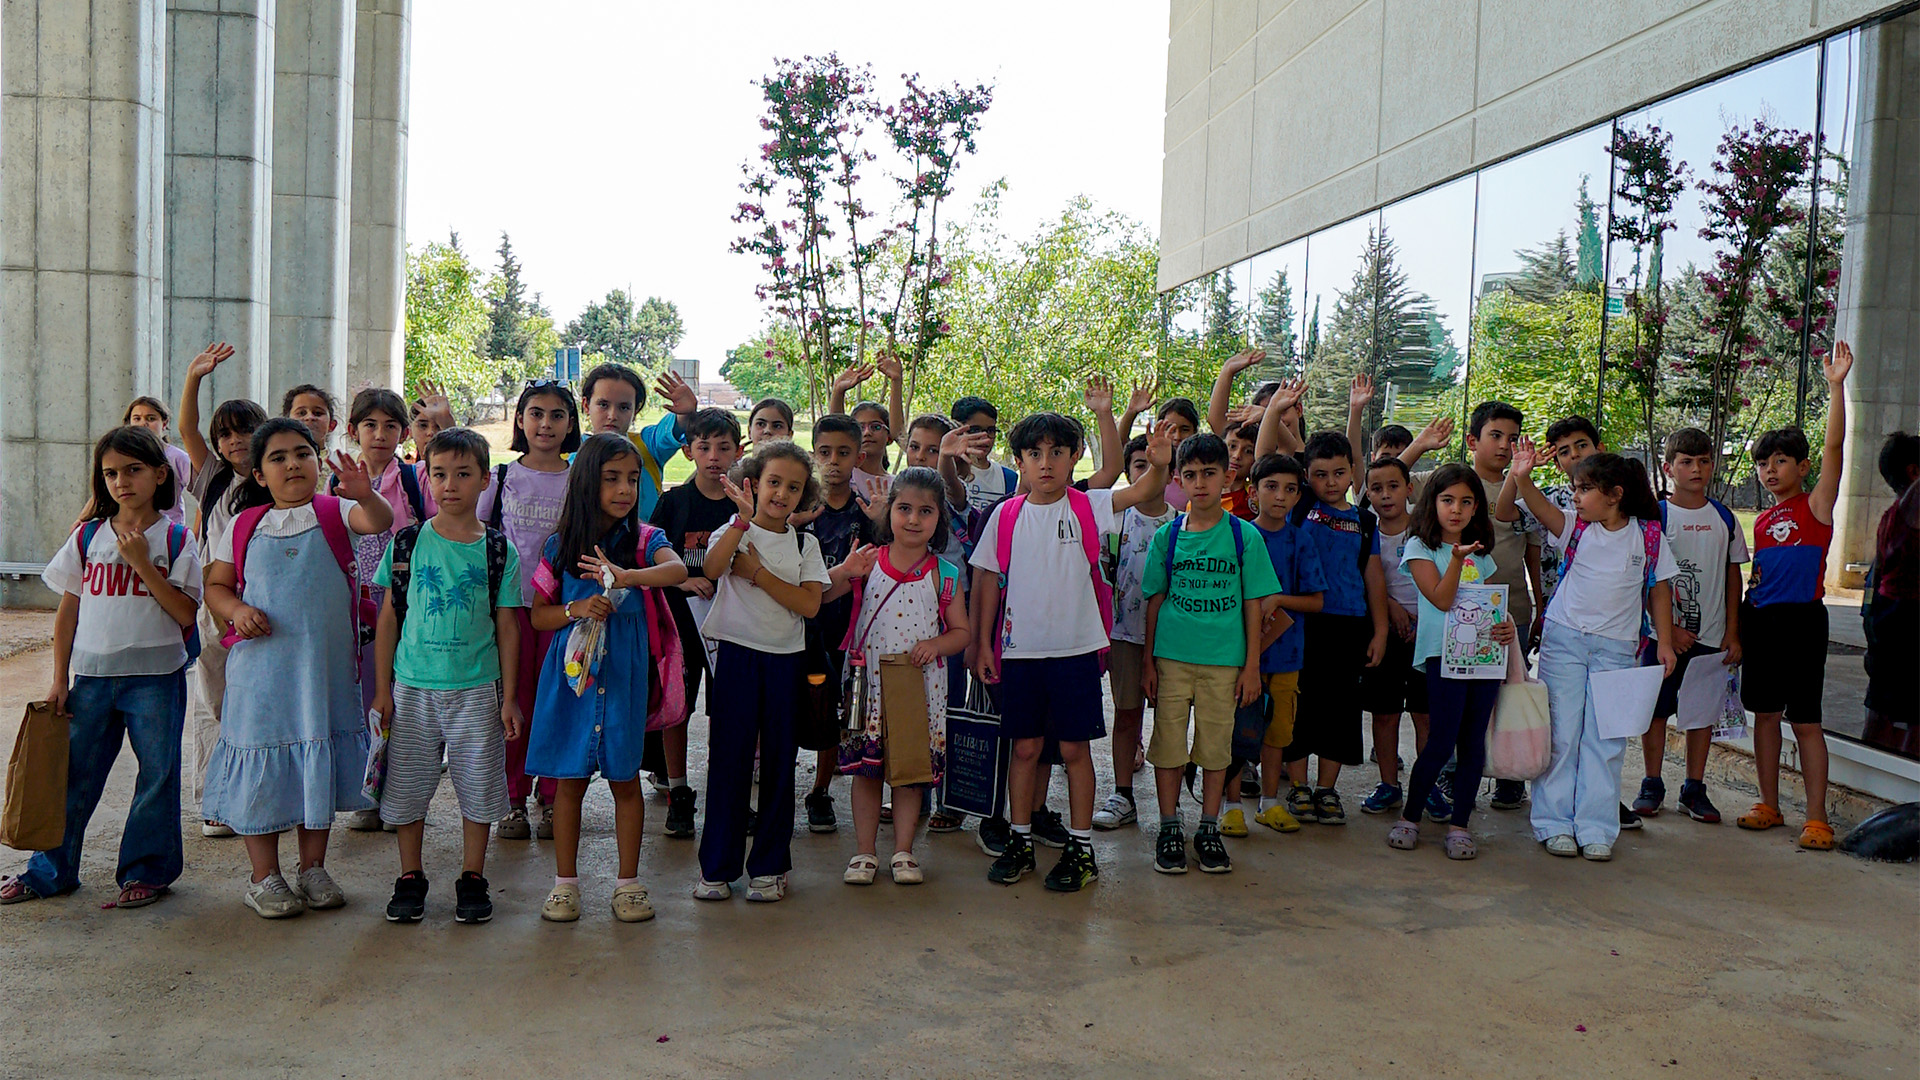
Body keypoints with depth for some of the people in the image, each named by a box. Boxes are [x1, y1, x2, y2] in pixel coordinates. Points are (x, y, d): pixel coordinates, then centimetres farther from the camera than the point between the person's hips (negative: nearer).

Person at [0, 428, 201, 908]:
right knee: (74, 774, 8)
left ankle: (147, 870, 18)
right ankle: (50, 871, 23)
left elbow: (187, 614, -9)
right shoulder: (88, 536, 6)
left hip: (155, 675, -3)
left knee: (157, 775, 4)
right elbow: (68, 612, 9)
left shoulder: (175, 539, -2)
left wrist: (142, 563, -15)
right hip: (93, 674, 3)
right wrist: (60, 680, 6)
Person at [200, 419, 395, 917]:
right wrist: (236, 610, -10)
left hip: (325, 663, 0)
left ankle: (313, 868, 25)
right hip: (262, 664, 0)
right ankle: (264, 876, 20)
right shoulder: (244, 526, 4)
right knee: (263, 768, 6)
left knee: (319, 763, 10)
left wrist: (365, 494, -42)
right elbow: (216, 585, 11)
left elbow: (380, 522, -20)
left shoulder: (334, 512, 0)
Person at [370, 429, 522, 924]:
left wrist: (509, 698, 0)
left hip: (477, 688, 0)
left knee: (478, 786, 6)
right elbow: (388, 619, 5)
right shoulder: (406, 543, 1)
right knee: (407, 785, 8)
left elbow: (507, 628, 2)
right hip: (412, 687, 1)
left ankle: (472, 878, 22)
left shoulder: (498, 550, -1)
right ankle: (410, 878, 25)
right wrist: (381, 690, 2)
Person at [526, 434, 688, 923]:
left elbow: (678, 570, -25)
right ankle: (565, 882, 21)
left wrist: (626, 576, -41)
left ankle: (628, 883, 18)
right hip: (571, 672, 1)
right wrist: (575, 610, -13)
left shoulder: (644, 539, -2)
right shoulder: (561, 545, 3)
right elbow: (539, 614, 7)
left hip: (623, 675, -1)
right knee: (569, 780, 7)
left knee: (625, 780, 6)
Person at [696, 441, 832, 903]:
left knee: (778, 761, 6)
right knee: (728, 758, 1)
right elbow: (712, 569, -22)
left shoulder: (805, 544, 7)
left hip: (784, 659, 2)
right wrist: (744, 518, -28)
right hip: (736, 655, -2)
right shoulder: (733, 532, 1)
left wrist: (757, 571, -11)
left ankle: (770, 865, 17)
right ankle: (717, 865, 12)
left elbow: (809, 604, -7)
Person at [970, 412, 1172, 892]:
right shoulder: (1006, 515, 2)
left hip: (1075, 648, -1)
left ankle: (1080, 848, 17)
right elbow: (990, 580, 8)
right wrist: (983, 642, 6)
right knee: (1025, 747, 10)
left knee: (1074, 748, 5)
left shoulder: (1088, 508, -2)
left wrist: (1159, 466, -38)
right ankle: (1020, 842, 23)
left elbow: (1141, 492, -17)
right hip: (1019, 650, 2)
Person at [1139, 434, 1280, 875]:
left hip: (1224, 659, -1)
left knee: (1217, 745, 7)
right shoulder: (1167, 535, 2)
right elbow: (1155, 599, 7)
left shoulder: (1244, 536, -1)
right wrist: (1147, 660, 5)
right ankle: (1169, 829, 19)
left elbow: (1252, 604, 2)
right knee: (1168, 742, 4)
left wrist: (1251, 665, 0)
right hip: (1172, 656, 1)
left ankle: (1209, 829, 22)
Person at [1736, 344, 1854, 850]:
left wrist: (1836, 385, -21)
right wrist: (1739, 625, 13)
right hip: (1761, 618, 6)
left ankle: (1817, 818, 3)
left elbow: (1834, 447, -14)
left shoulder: (1815, 506, -2)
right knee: (1765, 713, 10)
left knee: (1806, 720, -3)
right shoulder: (1762, 520, 14)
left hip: (1801, 619, -6)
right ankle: (1769, 805, 20)